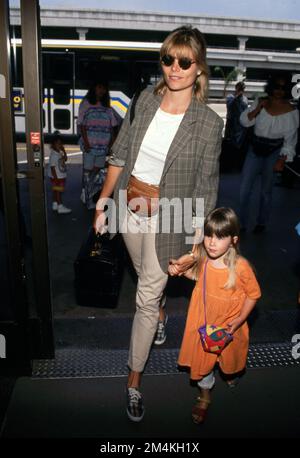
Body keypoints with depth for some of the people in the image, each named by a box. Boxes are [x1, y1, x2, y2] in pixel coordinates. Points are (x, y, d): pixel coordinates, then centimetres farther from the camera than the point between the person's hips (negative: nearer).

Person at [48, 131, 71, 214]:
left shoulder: (59, 153, 7)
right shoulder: (53, 155, -22)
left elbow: (65, 159, 18)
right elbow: (52, 167, -23)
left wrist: (64, 151, 4)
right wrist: (56, 178, -23)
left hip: (61, 176, 9)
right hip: (56, 177, -9)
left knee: (56, 191, 17)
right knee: (58, 191, -4)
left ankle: (55, 205, 28)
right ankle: (60, 207, 1)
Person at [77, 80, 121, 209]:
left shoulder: (107, 107, 12)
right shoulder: (85, 104, 0)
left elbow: (113, 125, 12)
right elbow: (81, 124, -5)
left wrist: (112, 141, 1)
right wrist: (86, 142, -13)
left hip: (103, 145, 4)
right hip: (90, 145, -4)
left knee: (98, 171, 6)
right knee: (88, 170, 2)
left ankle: (86, 194, 21)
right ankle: (88, 199, 12)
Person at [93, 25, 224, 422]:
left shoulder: (208, 122, -14)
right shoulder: (145, 100, -2)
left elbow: (205, 188, -11)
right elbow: (120, 155, 4)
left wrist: (196, 244, -12)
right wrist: (102, 202, 4)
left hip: (167, 217, -4)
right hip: (129, 205, 4)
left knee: (146, 299, 3)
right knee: (148, 277, 26)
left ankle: (134, 378, 22)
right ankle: (161, 306, 60)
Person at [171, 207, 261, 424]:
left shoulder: (240, 266, -29)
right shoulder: (201, 256, -17)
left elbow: (253, 293, -14)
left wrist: (239, 320, -16)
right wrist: (179, 269, -10)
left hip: (229, 324, -2)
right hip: (204, 320, 2)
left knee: (231, 356, 26)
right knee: (202, 357, 16)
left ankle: (233, 374, 63)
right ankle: (205, 395, 43)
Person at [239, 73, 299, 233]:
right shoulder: (260, 103, 1)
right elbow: (244, 121, -4)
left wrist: (283, 159, -9)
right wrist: (258, 109, -16)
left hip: (274, 153, -2)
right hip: (255, 149, 2)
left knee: (266, 191, 9)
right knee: (244, 189, -1)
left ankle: (261, 223, 28)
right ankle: (241, 223, 15)